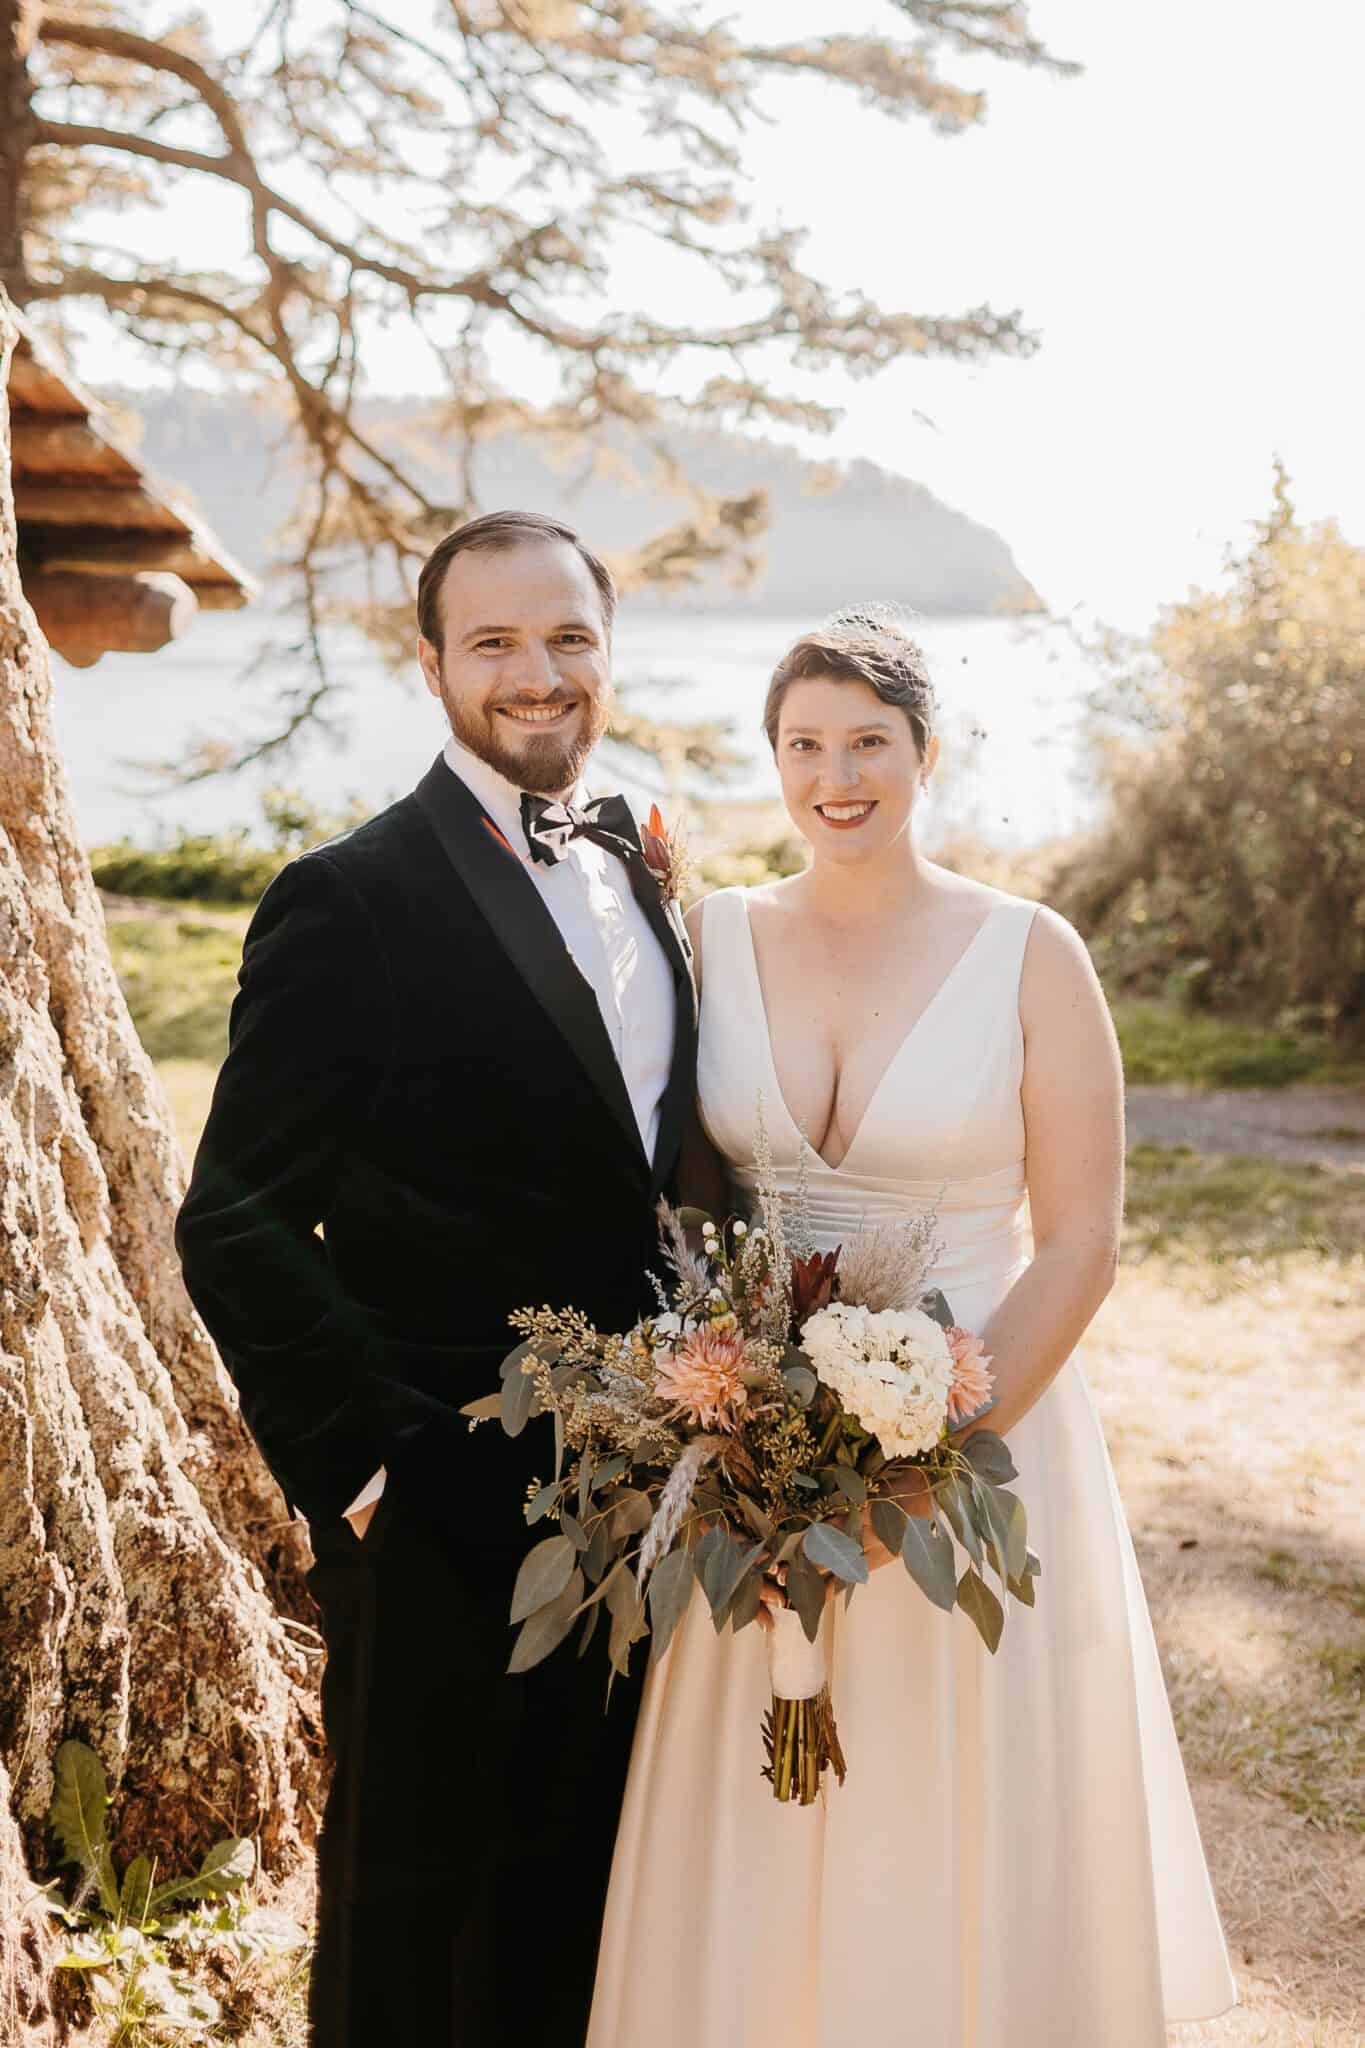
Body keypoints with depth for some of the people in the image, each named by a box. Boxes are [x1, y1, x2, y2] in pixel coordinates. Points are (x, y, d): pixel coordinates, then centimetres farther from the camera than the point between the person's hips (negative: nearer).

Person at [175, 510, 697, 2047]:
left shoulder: (631, 868, 8)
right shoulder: (352, 904, -15)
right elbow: (236, 1230, -15)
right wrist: (370, 1468, -17)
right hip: (442, 1518, -6)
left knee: (581, 1899, 21)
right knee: (414, 1922, 12)